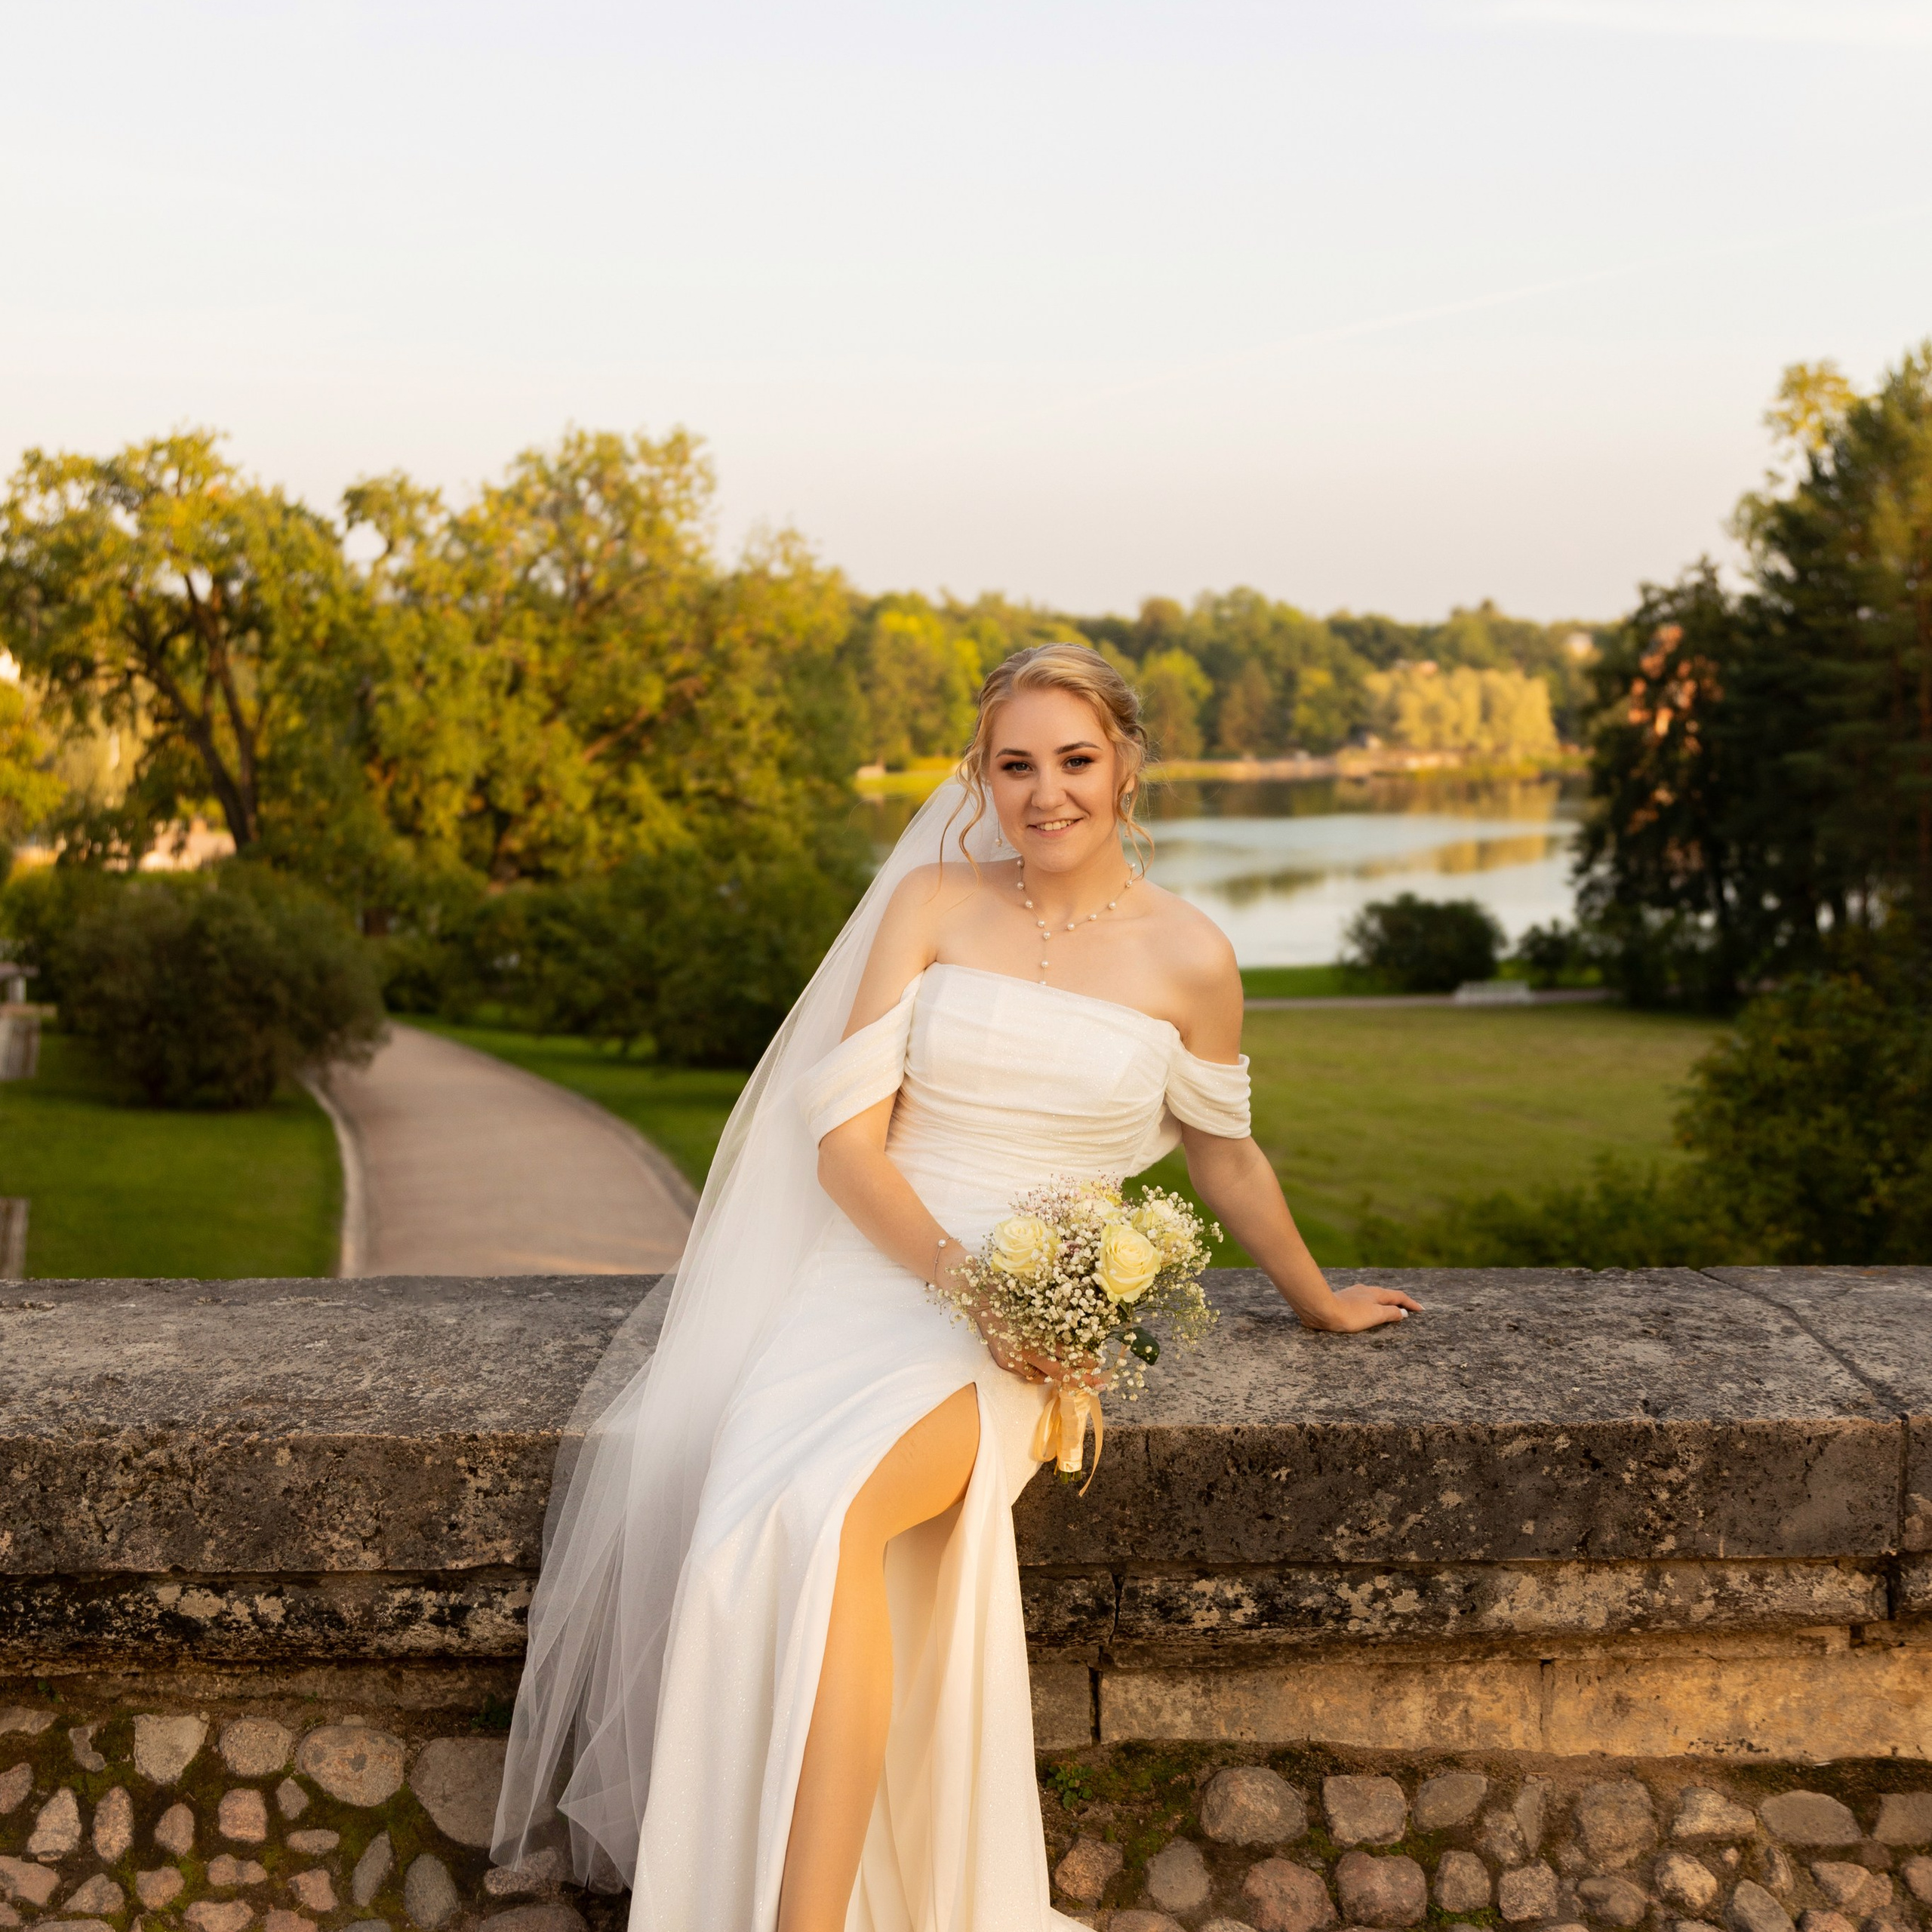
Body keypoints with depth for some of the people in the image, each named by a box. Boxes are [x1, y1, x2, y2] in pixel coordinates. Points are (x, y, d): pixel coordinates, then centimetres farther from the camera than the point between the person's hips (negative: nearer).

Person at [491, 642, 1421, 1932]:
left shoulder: (1189, 960, 5)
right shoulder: (932, 903, 7)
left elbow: (1227, 1159, 22)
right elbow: (846, 1138, 1)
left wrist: (1321, 1303, 34)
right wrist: (961, 1274, -14)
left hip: (1024, 1329, -2)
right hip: (872, 1269, 2)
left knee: (833, 1512, -34)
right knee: (762, 1521, -30)